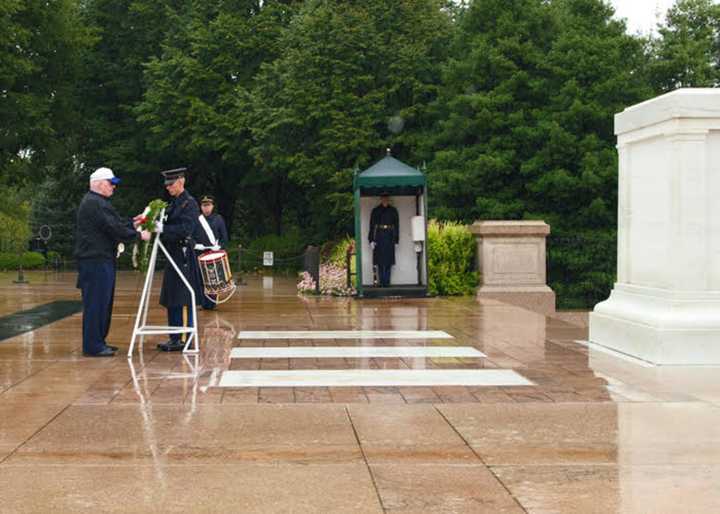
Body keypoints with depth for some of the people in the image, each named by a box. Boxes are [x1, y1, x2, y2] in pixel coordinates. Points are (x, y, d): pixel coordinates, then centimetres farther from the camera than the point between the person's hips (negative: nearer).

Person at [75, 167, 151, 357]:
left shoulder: (97, 202, 20)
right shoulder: (95, 203, -15)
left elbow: (114, 224, 22)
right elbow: (114, 228, -20)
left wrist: (133, 224, 9)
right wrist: (138, 235, -13)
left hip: (101, 259, 11)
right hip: (96, 261, -11)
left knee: (103, 302, 15)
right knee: (96, 303, -8)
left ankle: (98, 341, 22)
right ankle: (93, 346, -4)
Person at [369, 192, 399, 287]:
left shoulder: (393, 211, 7)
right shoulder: (375, 211, 4)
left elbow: (396, 226, 8)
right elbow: (372, 226, 2)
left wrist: (396, 240, 3)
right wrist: (371, 240, -4)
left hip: (389, 237, 1)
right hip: (379, 237, -1)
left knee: (389, 261, -1)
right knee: (380, 261, 0)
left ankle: (386, 282, 3)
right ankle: (382, 282, 4)